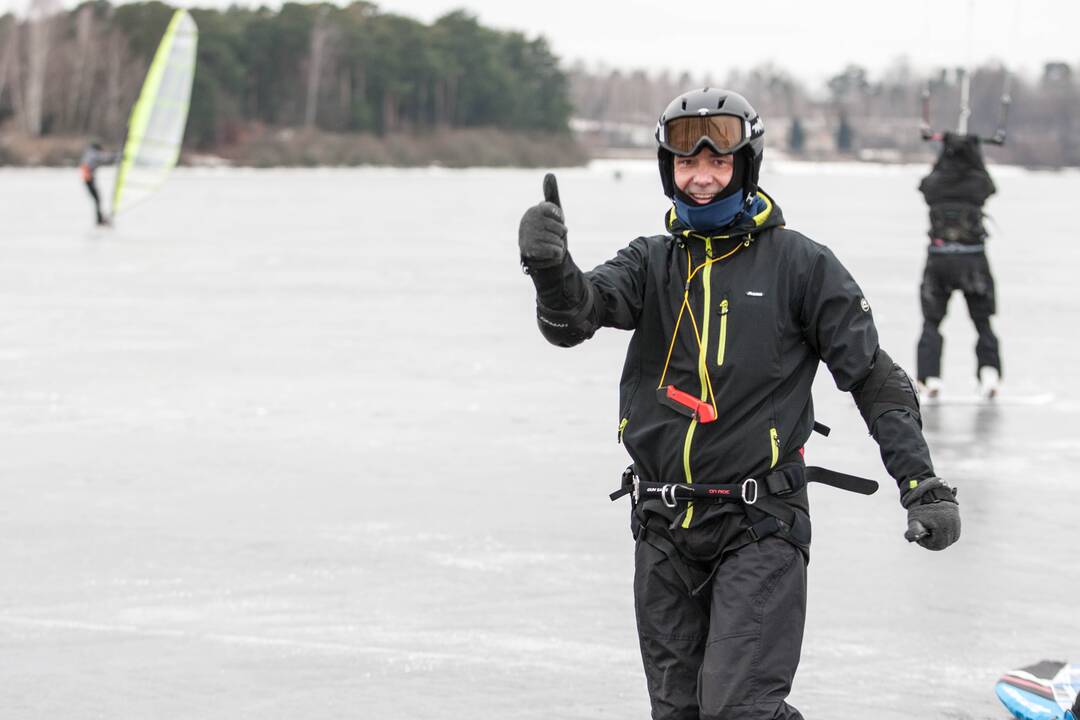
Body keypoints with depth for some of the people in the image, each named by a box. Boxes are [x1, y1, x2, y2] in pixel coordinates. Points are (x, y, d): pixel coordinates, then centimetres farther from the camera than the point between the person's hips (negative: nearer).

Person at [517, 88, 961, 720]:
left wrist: (924, 485, -10)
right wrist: (551, 267, -34)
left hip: (759, 529, -5)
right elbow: (575, 315, -11)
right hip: (664, 527, 5)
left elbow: (873, 377, -1)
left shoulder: (800, 264, -3)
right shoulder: (652, 263, 7)